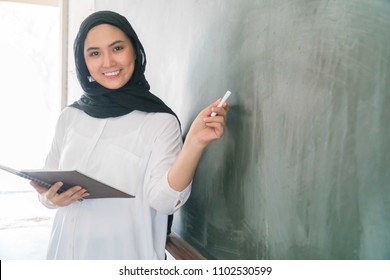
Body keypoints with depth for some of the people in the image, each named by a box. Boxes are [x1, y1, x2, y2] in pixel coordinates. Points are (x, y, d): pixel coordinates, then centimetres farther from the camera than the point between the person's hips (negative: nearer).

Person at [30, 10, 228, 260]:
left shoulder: (160, 120, -13)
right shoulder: (69, 117, -1)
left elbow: (164, 200, -23)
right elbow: (47, 189, 8)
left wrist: (194, 143, -37)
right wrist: (51, 198, -13)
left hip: (126, 253, -4)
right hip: (67, 249, 4)